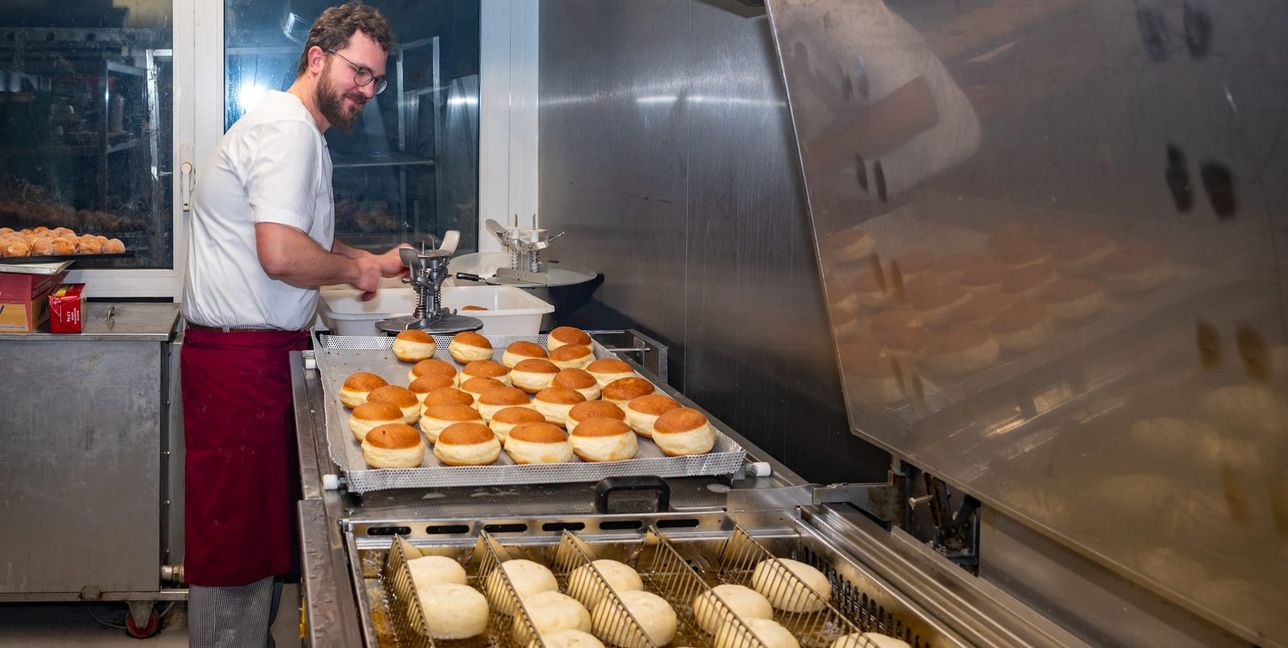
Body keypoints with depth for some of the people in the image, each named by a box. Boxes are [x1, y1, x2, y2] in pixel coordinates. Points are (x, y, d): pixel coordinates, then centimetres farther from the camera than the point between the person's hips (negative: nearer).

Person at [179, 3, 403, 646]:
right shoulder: (288, 130, -15)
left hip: (265, 350, 11)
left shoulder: (303, 132, 20)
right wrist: (354, 269, -8)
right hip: (241, 358, -11)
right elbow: (281, 255, -26)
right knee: (238, 533, -5)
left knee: (262, 525, 17)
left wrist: (374, 261, 18)